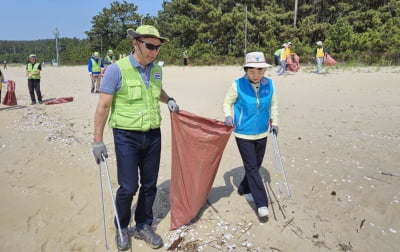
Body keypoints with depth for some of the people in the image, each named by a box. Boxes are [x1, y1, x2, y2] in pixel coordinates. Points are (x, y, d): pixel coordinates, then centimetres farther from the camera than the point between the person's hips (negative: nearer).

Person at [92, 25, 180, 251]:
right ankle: (122, 228, 27)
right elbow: (103, 106, -11)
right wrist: (98, 140, -11)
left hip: (153, 136, 5)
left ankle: (143, 226, 33)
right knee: (128, 187, -1)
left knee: (149, 185, 13)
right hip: (127, 137, -5)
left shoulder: (156, 70, 4)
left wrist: (169, 100, 6)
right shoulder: (117, 69, -13)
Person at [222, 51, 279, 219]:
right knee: (251, 167, -4)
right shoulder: (238, 85, -14)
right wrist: (228, 116, -22)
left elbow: (273, 104, 11)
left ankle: (244, 189, 39)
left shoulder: (269, 84, -3)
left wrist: (274, 122, 4)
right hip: (243, 134, -4)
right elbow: (227, 103, -3)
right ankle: (262, 203, 4)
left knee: (256, 165, 16)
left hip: (262, 133, 4)